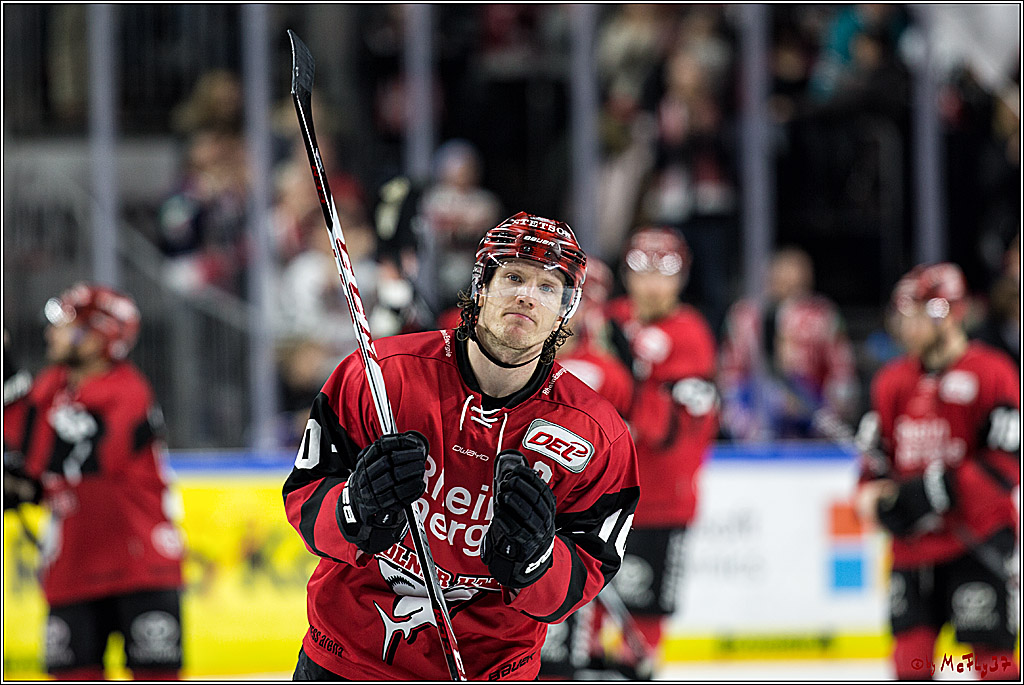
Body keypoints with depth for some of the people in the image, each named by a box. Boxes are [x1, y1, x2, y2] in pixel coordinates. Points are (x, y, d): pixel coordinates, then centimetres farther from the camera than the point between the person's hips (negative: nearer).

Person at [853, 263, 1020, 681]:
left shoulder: (990, 374, -9)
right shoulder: (893, 381, 11)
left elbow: (1009, 462, -14)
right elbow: (875, 454, 17)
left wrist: (941, 489, -21)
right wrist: (876, 497, -4)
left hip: (977, 540, -6)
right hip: (913, 543, 6)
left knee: (990, 650, -6)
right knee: (911, 650, 3)